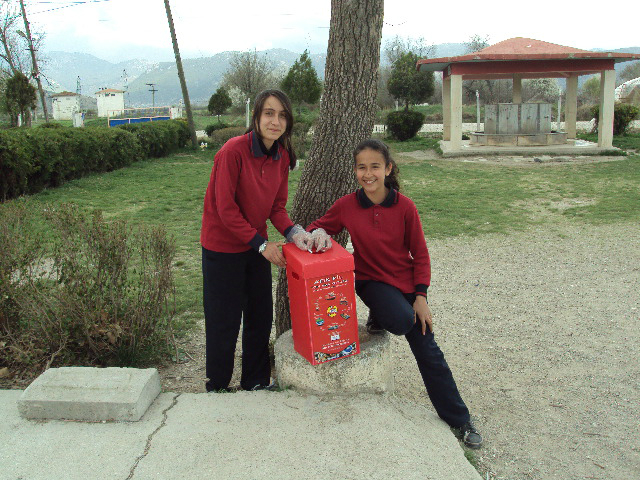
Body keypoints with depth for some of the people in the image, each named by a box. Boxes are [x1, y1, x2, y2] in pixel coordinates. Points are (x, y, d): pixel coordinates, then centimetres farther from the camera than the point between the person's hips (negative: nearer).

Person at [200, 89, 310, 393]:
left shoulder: (282, 156, -2)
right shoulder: (234, 151, -22)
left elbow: (277, 205, 4)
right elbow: (226, 209, -21)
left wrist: (292, 231, -15)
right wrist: (261, 244, -19)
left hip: (257, 246, 7)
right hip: (223, 247, -6)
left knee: (261, 316, 16)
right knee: (224, 322, 7)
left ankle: (256, 382, 35)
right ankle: (217, 388, 28)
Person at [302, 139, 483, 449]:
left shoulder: (405, 207, -10)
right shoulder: (346, 206, -9)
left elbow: (420, 255, -2)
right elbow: (319, 226, 5)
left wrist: (421, 297, -8)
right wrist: (319, 232, -20)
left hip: (406, 282, 1)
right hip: (372, 281, -1)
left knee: (429, 353, 3)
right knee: (401, 321, -33)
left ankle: (459, 420, 19)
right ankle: (378, 316, 4)